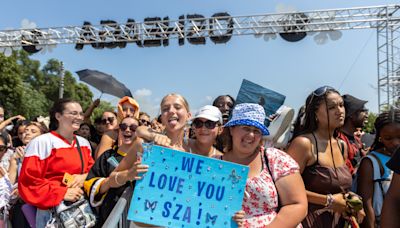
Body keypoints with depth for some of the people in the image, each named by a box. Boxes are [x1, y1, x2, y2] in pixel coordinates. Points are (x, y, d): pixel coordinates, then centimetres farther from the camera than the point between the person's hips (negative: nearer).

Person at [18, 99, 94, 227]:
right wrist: (62, 193, -19)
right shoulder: (41, 142, -12)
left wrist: (84, 177, -9)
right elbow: (29, 182, -14)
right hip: (53, 210, -5)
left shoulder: (84, 143, 7)